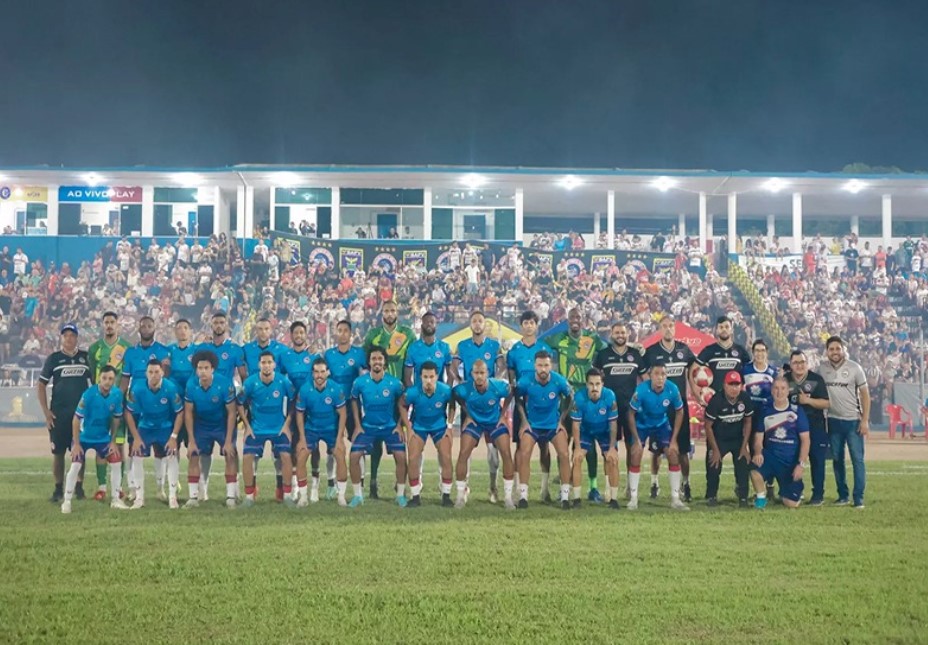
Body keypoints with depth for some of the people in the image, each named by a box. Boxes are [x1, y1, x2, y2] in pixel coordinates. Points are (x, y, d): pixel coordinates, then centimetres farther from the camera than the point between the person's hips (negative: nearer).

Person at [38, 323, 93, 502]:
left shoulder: (86, 357, 6)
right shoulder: (54, 358, 3)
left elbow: (95, 383, 10)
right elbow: (41, 385, 5)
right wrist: (46, 412, -2)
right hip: (59, 414, 0)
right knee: (58, 452, 2)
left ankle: (79, 487, 12)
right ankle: (58, 489, 10)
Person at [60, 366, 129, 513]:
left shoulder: (117, 394, -14)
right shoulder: (89, 394, -26)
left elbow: (116, 419, 0)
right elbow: (76, 419, -20)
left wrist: (113, 441, 0)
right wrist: (76, 443, -19)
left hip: (104, 437, 4)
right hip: (84, 436, -4)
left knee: (117, 462, -2)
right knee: (75, 466, -12)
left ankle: (115, 499, 11)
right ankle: (67, 501, 1)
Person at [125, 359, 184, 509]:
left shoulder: (170, 388, -23)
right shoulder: (137, 388, -21)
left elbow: (179, 413, -12)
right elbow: (129, 413, -9)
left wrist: (173, 437, -16)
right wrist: (136, 438, -11)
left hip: (165, 428, -1)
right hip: (144, 427, 1)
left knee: (171, 457, -13)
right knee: (137, 457, -10)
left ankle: (172, 497, -2)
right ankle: (139, 497, 1)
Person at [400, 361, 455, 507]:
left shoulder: (445, 390, -25)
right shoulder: (412, 392, -28)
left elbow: (452, 405, -3)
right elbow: (402, 405, -8)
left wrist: (449, 426, -5)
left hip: (440, 426, 1)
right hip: (419, 426, 0)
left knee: (446, 458, -8)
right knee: (412, 459, -10)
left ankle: (446, 495, 5)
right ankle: (415, 496, 2)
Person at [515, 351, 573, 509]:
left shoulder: (559, 381, -16)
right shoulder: (525, 382, -17)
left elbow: (570, 398, 3)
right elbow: (518, 399, 4)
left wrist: (562, 420, 2)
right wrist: (524, 421, 0)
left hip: (554, 424, 0)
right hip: (532, 424, 0)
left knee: (564, 454, -15)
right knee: (524, 454, -18)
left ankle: (565, 495, -4)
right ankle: (523, 495, -8)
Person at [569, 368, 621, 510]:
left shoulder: (610, 396, -28)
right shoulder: (579, 398, -29)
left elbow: (613, 424, -18)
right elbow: (576, 424, -19)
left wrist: (612, 448, -19)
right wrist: (577, 448, -22)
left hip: (605, 431, 0)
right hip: (585, 431, 0)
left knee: (613, 460, -12)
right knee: (577, 459, -14)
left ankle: (614, 499, -1)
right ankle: (576, 498, -6)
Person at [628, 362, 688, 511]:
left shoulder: (672, 389, -24)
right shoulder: (641, 390, -30)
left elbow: (679, 412, -8)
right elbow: (631, 414, -18)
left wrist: (674, 439, -10)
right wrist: (637, 439, -19)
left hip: (662, 425, 2)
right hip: (641, 425, -2)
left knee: (673, 454, -9)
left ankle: (675, 499, 0)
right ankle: (633, 497, -1)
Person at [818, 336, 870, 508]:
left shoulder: (854, 368, -6)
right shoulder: (822, 368, 2)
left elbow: (865, 394, -3)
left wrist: (865, 420, -9)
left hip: (853, 420, -3)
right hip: (834, 421, 3)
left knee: (857, 459, -6)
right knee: (837, 460, 8)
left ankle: (859, 498, -5)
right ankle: (843, 495, 17)